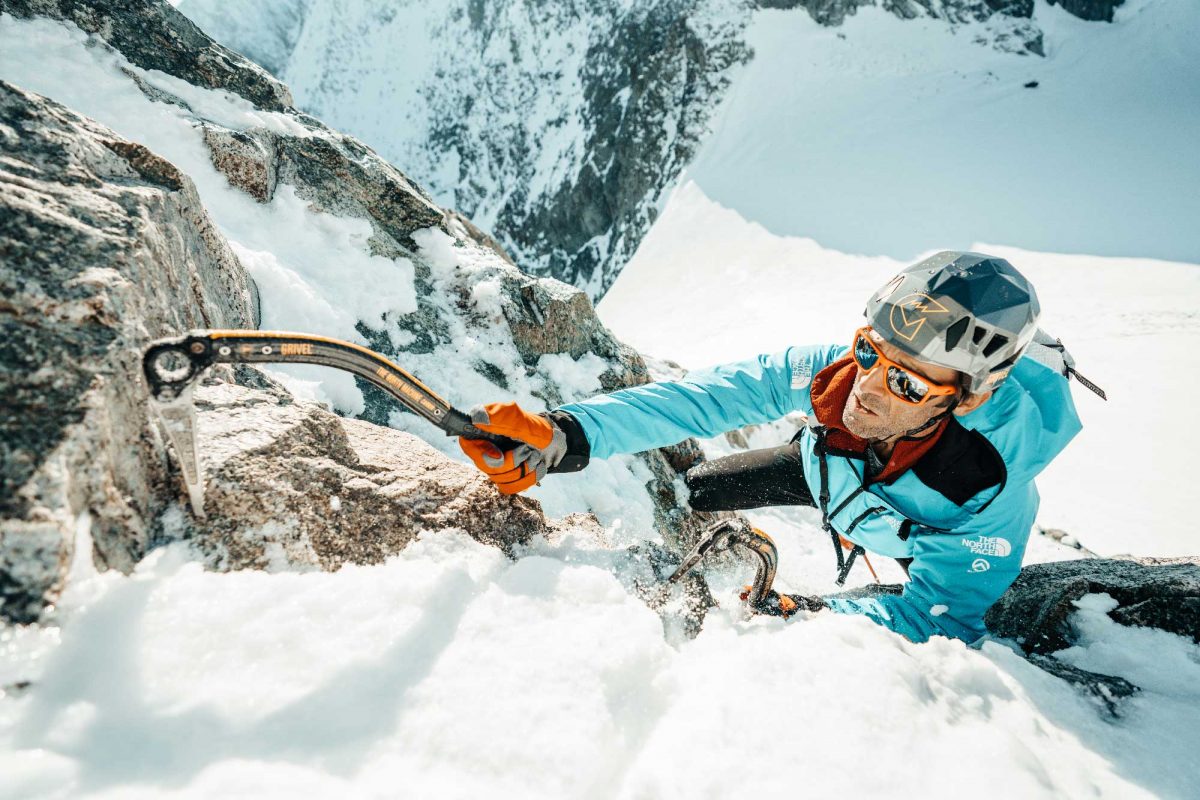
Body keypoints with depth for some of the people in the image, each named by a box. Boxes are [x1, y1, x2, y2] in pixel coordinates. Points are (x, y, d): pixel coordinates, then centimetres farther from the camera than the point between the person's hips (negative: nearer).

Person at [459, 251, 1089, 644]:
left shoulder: (990, 496, -44)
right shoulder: (838, 369, -39)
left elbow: (939, 619, -34)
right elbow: (708, 397, -40)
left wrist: (799, 616, -43)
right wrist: (567, 435, -51)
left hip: (935, 539, -1)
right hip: (826, 472, 2)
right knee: (688, 489, 4)